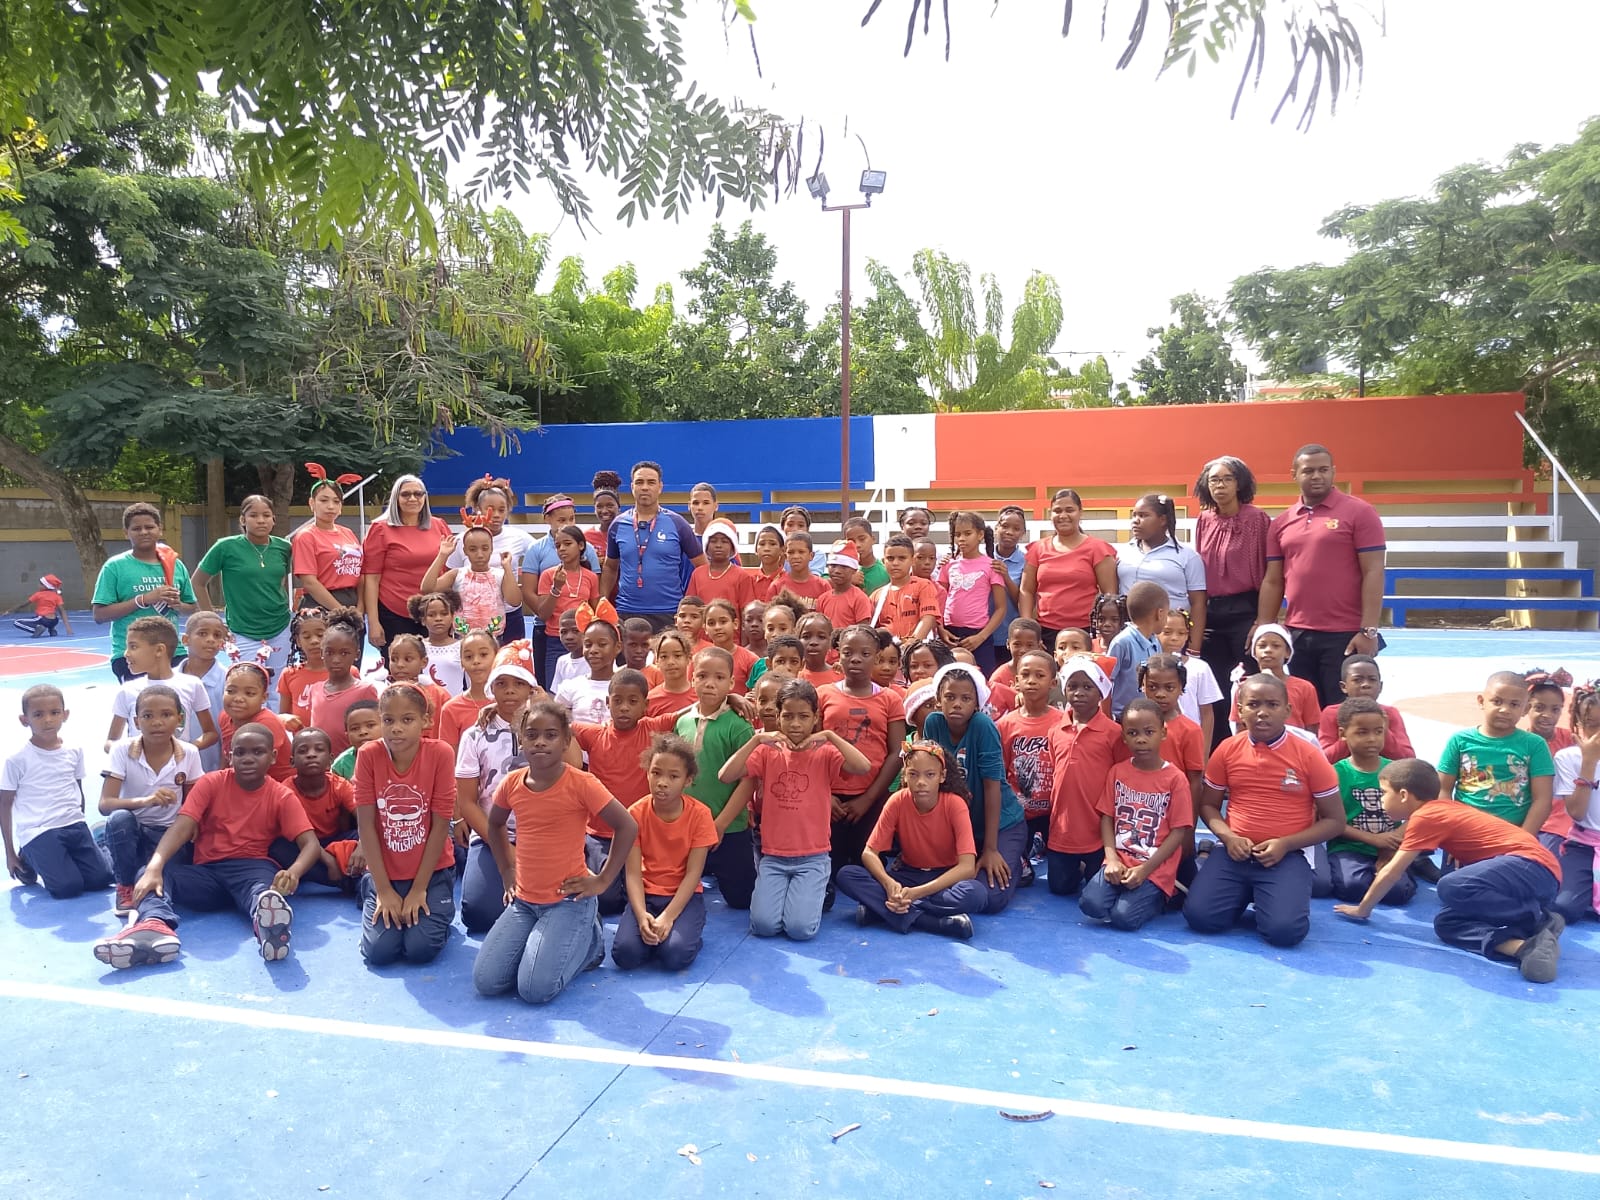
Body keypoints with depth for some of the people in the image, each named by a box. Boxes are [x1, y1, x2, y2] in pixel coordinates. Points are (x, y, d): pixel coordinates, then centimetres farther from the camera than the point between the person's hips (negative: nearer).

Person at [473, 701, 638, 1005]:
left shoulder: (581, 784, -17)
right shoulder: (512, 783, -1)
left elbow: (628, 826, -12)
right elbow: (495, 825, 20)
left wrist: (603, 880, -10)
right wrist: (507, 871, 12)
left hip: (568, 902, -5)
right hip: (523, 901, 5)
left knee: (536, 990, -17)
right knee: (486, 982, -7)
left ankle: (589, 939, 11)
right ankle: (539, 946, 19)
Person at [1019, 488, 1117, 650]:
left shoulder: (1096, 549, 4)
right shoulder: (1038, 549, 12)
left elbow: (1109, 594, 1)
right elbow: (1026, 591, 11)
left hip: (1085, 632, -2)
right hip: (1045, 633, 2)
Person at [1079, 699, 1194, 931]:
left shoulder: (1175, 778, -5)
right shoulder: (1117, 772, 7)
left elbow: (1178, 832, -7)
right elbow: (1107, 818, 6)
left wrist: (1145, 869, -14)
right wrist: (1112, 859, -10)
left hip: (1156, 867, -3)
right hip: (1120, 861, 3)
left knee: (1124, 917, -22)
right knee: (1091, 904, -21)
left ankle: (1159, 897, 9)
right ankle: (1130, 893, 8)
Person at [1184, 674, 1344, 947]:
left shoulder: (1309, 755, -5)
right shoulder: (1227, 750, 2)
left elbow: (1335, 820, 1)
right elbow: (1208, 805, 13)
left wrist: (1285, 844, -12)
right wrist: (1228, 837, -8)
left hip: (1286, 857, -2)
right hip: (1235, 852, 2)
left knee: (1285, 930, -26)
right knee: (1199, 916, -19)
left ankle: (1266, 899, 10)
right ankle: (1245, 894, 13)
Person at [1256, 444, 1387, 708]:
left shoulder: (1359, 512, -2)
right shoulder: (1281, 522, 11)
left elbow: (1373, 573, -7)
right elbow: (1273, 581, 12)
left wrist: (1369, 631, -14)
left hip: (1346, 637, -4)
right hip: (1297, 636, 4)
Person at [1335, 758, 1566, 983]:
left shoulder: (1424, 817, -9)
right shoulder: (1442, 810, 17)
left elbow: (1391, 873, -5)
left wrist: (1362, 909, 5)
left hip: (1532, 867, -10)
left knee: (1452, 888, -32)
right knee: (1446, 923, 3)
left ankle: (1540, 920, -14)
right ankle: (1527, 945, -19)